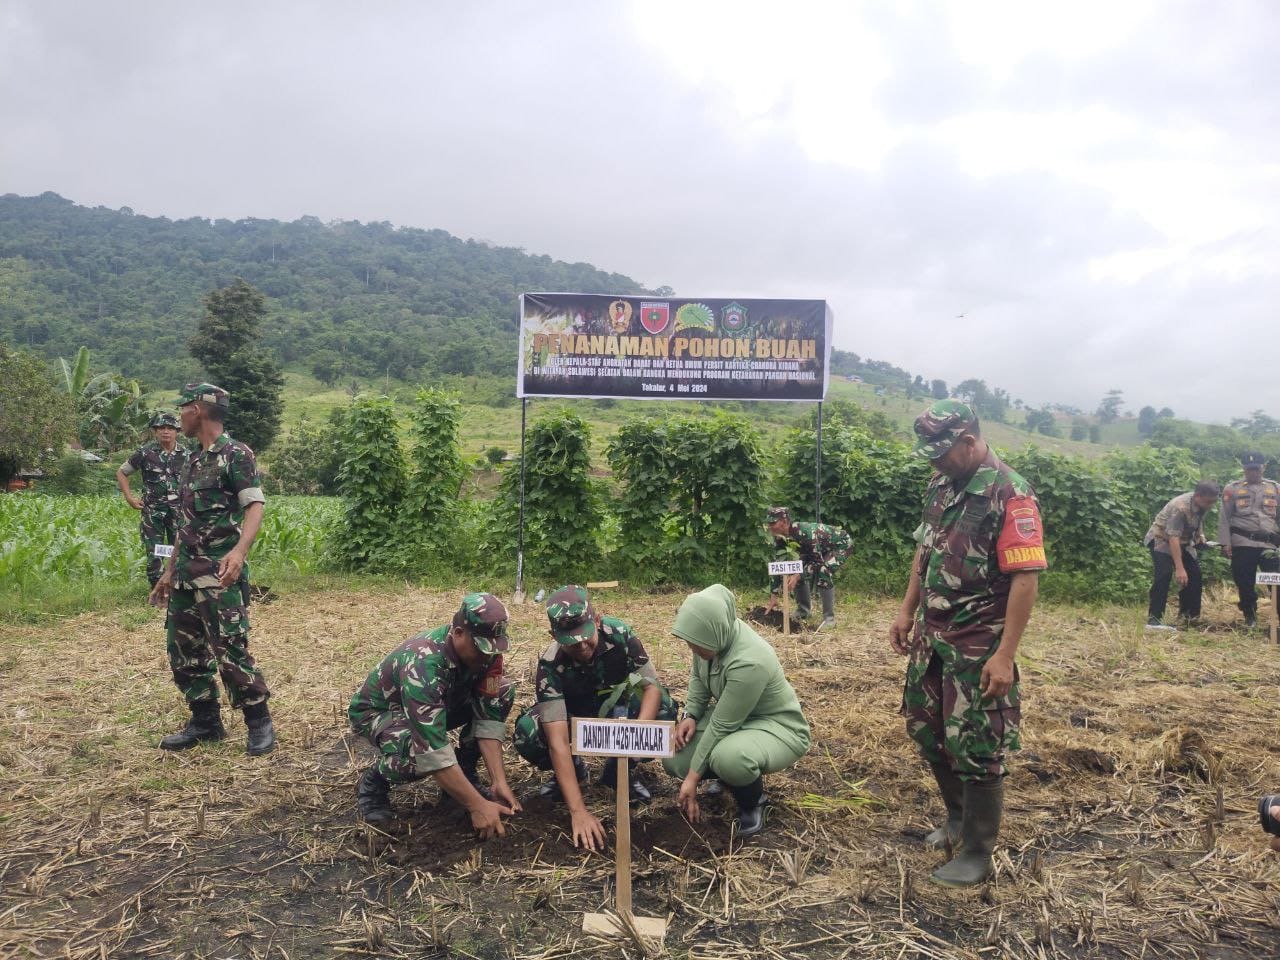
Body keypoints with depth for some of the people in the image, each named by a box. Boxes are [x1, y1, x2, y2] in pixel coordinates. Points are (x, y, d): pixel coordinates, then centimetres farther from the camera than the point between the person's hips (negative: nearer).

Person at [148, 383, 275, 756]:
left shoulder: (236, 455, -9)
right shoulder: (193, 460, 16)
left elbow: (255, 506, -20)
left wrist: (239, 550, -37)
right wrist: (168, 572, 21)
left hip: (220, 575, -9)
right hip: (187, 574, 9)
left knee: (231, 651, -7)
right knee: (184, 650, 12)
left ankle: (259, 723, 6)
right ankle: (205, 721, 24)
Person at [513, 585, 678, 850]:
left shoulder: (619, 633, -29)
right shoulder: (550, 664, -33)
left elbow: (652, 686, -26)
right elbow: (557, 741, -39)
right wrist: (577, 811, -47)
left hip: (615, 707, 1)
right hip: (573, 715, -1)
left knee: (664, 709, -30)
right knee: (527, 734, -33)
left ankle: (617, 770, -3)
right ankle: (572, 771, 2)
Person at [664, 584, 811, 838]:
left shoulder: (748, 662, -37)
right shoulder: (714, 634, -15)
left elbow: (721, 727, -29)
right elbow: (698, 676, 7)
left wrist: (693, 776, -21)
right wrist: (691, 715, -9)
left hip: (777, 727, -8)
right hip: (732, 716, 8)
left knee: (729, 758, -39)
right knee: (673, 759, -7)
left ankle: (754, 802, -5)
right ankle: (729, 777, 17)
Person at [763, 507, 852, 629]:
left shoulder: (805, 531, -39)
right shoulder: (778, 538, -16)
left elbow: (817, 560, -32)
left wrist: (798, 576, -42)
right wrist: (774, 596, -10)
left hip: (840, 544, -8)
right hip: (819, 549, 8)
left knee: (822, 571, -30)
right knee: (796, 570, -7)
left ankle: (829, 617, -19)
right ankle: (803, 610, 13)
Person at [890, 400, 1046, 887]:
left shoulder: (1011, 496, -19)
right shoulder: (941, 486, 6)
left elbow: (1025, 578, -22)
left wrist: (1005, 656, -24)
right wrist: (907, 612, 14)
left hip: (978, 647, -8)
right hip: (932, 638, 8)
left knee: (976, 749, 2)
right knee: (927, 731, 17)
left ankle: (977, 854, 18)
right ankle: (957, 816, 39)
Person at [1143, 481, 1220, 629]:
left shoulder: (1203, 504, -10)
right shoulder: (1180, 507, -34)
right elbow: (1173, 538, -39)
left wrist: (1201, 538, -1)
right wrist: (1179, 568, -44)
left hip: (1183, 541, 8)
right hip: (1162, 539, -8)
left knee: (1194, 574, 3)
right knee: (1164, 574, -24)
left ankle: (1188, 615, 17)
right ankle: (1154, 618, -23)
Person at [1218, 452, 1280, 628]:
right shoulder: (1232, 489, 4)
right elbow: (1224, 518, 2)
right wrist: (1225, 543, -5)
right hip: (1242, 544, -1)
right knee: (1245, 582, 4)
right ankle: (1250, 617, 19)